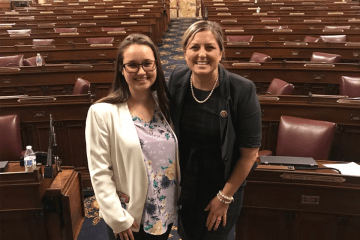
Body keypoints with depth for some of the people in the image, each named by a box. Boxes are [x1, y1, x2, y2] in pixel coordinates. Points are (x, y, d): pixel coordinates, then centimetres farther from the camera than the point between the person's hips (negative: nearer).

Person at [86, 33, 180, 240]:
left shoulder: (165, 104, -1)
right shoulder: (103, 112, -17)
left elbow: (175, 155, 6)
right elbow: (100, 173, -15)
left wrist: (181, 198, 5)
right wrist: (118, 219, -14)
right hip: (130, 217, -4)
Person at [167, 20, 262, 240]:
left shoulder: (242, 90, -24)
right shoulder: (177, 80, -13)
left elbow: (250, 152, -16)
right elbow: (169, 129, 1)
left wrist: (225, 196, -10)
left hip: (223, 184, -3)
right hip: (183, 182, 3)